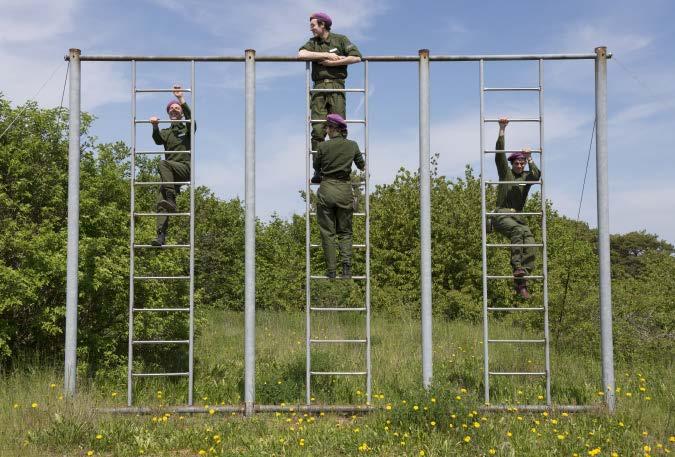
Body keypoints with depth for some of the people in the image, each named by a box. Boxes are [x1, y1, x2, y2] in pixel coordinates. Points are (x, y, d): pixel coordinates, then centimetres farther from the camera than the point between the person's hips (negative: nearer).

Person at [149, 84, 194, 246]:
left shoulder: (187, 129, 16)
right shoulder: (165, 132, 24)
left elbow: (190, 117, -7)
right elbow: (157, 140, 1)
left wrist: (181, 99, -19)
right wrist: (155, 126, -21)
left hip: (185, 168, -4)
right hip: (170, 173, 4)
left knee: (163, 163, -34)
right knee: (160, 202, -14)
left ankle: (171, 200, -42)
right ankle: (161, 235, -23)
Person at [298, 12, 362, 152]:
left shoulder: (340, 40, 11)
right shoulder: (313, 42, 18)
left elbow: (356, 57, -3)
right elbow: (301, 54, -4)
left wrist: (333, 63, -6)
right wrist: (327, 55, -6)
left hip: (336, 86, -2)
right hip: (319, 87, 2)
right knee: (318, 129, -7)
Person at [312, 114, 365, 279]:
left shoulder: (323, 146, -5)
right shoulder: (352, 145, 1)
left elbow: (316, 166, 11)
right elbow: (362, 166, 16)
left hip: (326, 189, -2)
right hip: (345, 190, 2)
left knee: (327, 232, 6)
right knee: (345, 231, 13)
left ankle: (331, 271, 4)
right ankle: (346, 264, -6)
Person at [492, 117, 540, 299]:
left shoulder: (527, 176, 17)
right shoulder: (505, 172, 13)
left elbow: (536, 176, -6)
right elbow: (499, 153, 2)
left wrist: (529, 159, -15)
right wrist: (502, 130, -4)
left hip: (518, 216, 3)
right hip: (502, 214, -3)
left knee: (529, 237, -25)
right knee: (518, 231, -34)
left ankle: (522, 281, -33)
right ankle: (517, 268, -40)